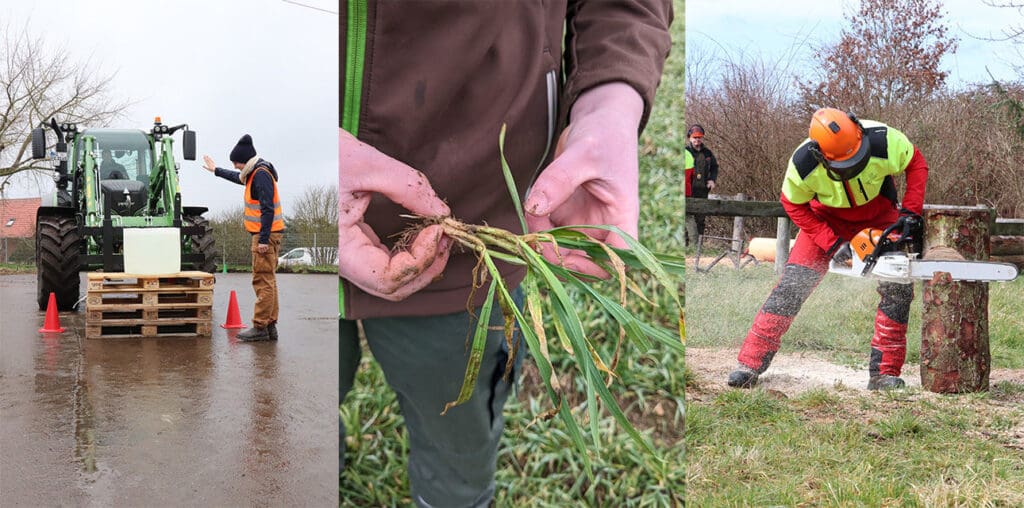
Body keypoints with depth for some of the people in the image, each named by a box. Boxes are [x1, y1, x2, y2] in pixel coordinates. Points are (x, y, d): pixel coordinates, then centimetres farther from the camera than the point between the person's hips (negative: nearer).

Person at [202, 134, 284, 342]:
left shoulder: (261, 175, -15)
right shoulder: (254, 173, 17)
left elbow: (267, 209, -22)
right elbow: (238, 177, 41)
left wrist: (263, 239, -24)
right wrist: (216, 171, 53)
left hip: (266, 235, -11)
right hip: (263, 234, 11)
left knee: (263, 281, -9)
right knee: (267, 281, 11)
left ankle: (260, 327, -9)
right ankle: (270, 325, 15)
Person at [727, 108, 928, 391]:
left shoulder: (884, 140, -34)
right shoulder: (803, 165, -33)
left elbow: (916, 164, -13)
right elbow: (794, 206, -15)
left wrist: (911, 212, -23)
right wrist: (832, 244, -22)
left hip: (879, 213, 2)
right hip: (828, 216, -1)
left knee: (899, 286, -12)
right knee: (793, 284, -13)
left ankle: (884, 373, -4)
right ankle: (750, 364, -10)